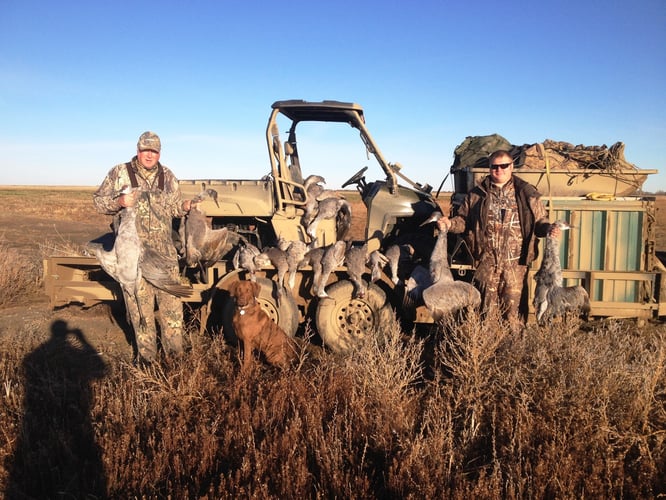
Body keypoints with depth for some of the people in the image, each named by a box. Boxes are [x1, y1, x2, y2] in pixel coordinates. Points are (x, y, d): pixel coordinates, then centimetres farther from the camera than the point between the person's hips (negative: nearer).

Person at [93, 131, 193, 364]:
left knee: (171, 300, 5)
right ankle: (146, 354, 20)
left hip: (165, 252, 2)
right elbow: (98, 201, 3)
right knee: (139, 304, 6)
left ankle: (174, 350, 19)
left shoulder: (168, 176, 9)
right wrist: (119, 201, -17)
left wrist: (185, 206, -5)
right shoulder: (120, 173, 0)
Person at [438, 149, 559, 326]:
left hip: (515, 261, -1)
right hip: (486, 260, 1)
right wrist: (450, 224, -8)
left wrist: (549, 228, -13)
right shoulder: (477, 194, 10)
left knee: (514, 302, 3)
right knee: (486, 303, 7)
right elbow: (464, 220, 12)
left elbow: (539, 220, 8)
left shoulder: (526, 193, 6)